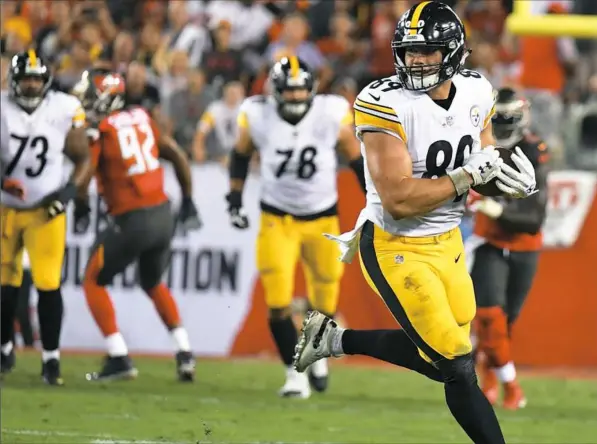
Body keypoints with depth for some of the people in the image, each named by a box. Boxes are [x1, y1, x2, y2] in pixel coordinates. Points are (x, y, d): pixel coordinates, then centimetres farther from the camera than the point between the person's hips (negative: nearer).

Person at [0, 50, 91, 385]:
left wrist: (71, 189, -14)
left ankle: (51, 359, -1)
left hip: (46, 212, -1)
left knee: (49, 285, -9)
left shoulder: (64, 112, -8)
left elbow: (83, 159, 3)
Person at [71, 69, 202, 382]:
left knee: (94, 282, 12)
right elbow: (177, 156, 15)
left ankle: (118, 359, 3)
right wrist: (188, 201, 23)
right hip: (163, 215, 7)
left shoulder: (98, 132, -9)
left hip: (132, 221, -7)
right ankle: (184, 354, 18)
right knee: (153, 284, 28)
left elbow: (83, 177, -18)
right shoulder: (141, 119, 10)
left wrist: (81, 210, 2)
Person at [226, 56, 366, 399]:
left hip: (322, 219, 0)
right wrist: (235, 200, 4)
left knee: (325, 305, 8)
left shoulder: (331, 116, -14)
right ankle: (295, 373, 4)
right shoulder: (257, 117, -13)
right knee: (278, 305, -11)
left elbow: (357, 160, 0)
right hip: (277, 219, 0)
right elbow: (242, 154, 8)